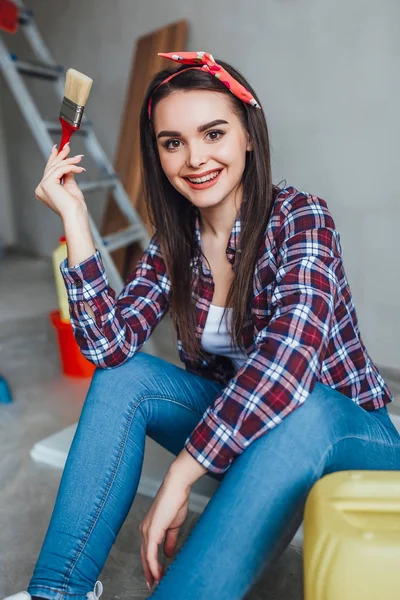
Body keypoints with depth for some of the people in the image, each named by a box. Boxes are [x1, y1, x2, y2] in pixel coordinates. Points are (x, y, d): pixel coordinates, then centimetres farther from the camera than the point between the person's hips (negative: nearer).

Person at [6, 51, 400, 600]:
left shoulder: (300, 218, -18)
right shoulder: (173, 244, -2)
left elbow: (288, 358, -33)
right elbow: (111, 344, -15)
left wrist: (179, 475, -31)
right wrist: (74, 217, -19)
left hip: (344, 431, -4)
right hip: (237, 433, 5)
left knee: (296, 411, -37)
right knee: (122, 378, -14)